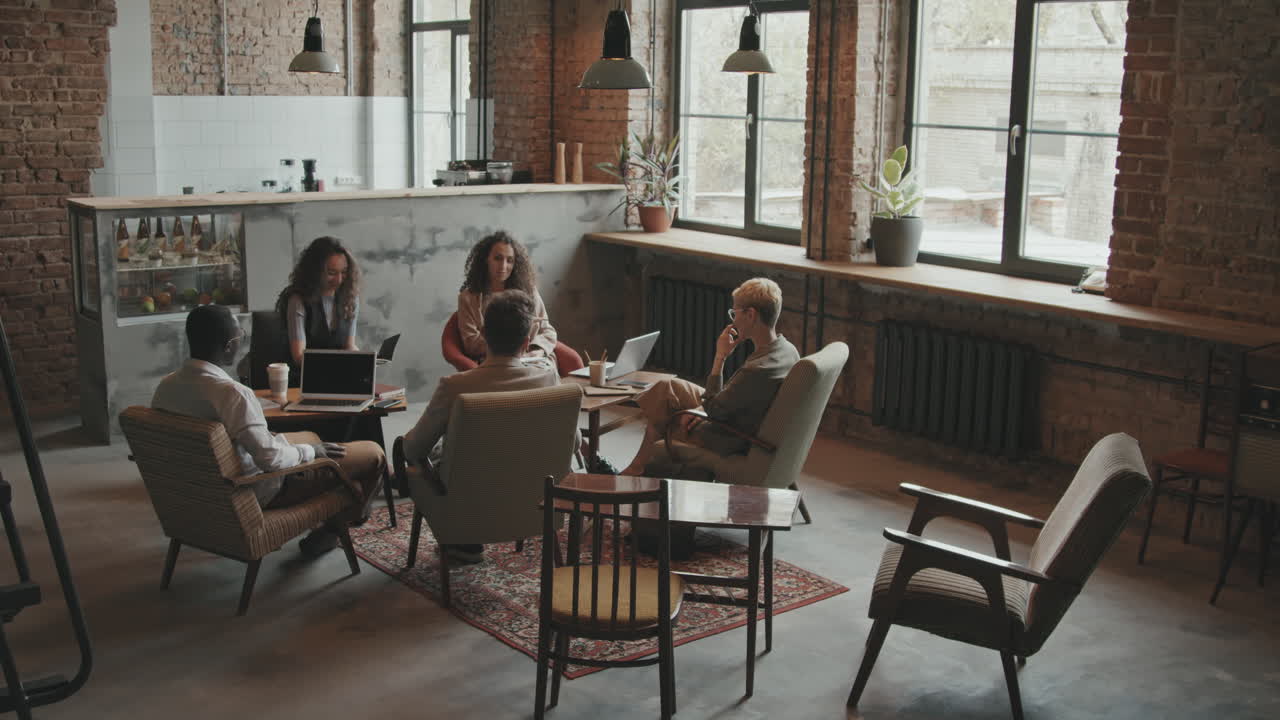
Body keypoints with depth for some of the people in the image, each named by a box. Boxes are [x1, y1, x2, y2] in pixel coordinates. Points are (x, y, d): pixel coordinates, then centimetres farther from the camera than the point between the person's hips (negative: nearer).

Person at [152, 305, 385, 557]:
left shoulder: (166, 385, -7)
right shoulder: (232, 393, -33)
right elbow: (270, 458, -35)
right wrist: (310, 451, -14)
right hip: (257, 493, -9)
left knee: (310, 437, 32)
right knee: (373, 453, 3)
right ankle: (336, 525, 24)